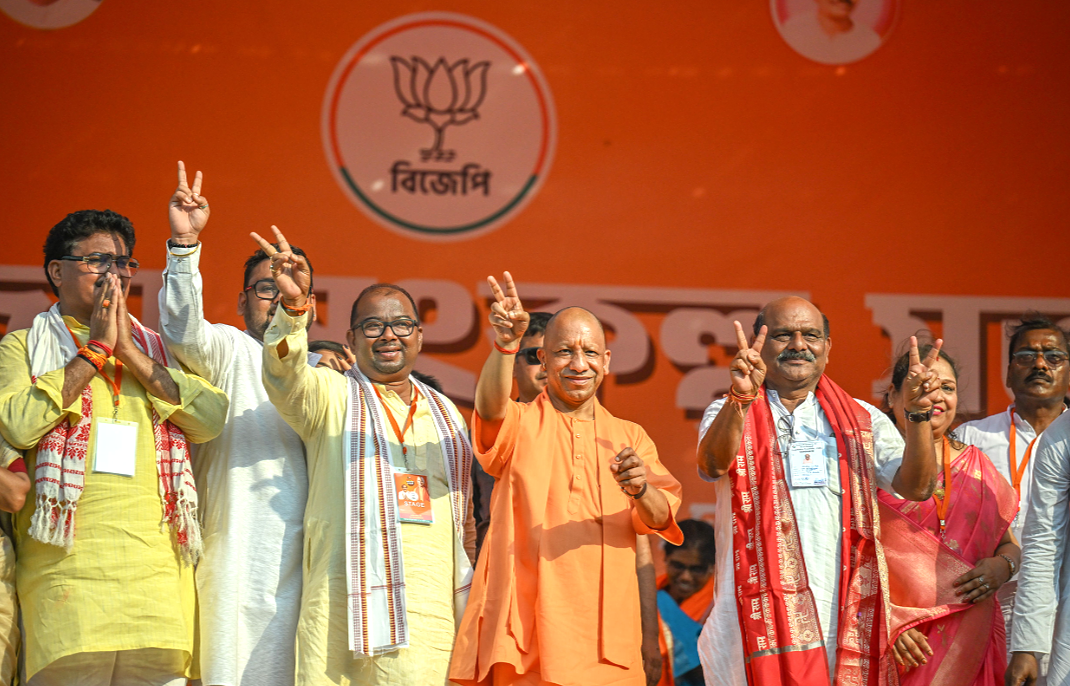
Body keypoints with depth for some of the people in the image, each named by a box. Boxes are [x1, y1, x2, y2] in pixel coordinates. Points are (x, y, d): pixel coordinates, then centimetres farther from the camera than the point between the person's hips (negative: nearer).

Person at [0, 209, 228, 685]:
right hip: (67, 570, -3)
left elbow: (211, 419, 5)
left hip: (158, 571, 3)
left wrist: (129, 352, 2)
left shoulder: (157, 350, 23)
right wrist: (95, 351, 0)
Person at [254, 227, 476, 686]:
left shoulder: (445, 413, 21)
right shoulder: (330, 395, 7)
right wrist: (294, 307, -34)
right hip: (343, 610, -4)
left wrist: (467, 602, 21)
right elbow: (284, 377, -16)